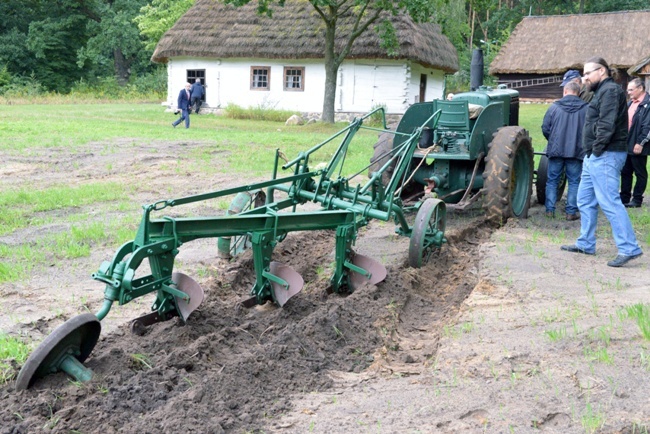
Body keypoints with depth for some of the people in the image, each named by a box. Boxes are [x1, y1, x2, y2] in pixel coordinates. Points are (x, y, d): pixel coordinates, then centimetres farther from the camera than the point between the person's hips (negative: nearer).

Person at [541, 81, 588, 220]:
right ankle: (571, 212, 5)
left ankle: (550, 209, 10)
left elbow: (545, 128, -1)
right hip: (576, 151, 0)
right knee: (574, 182, 7)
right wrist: (583, 143, 14)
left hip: (556, 150, 1)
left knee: (552, 180, 11)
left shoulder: (554, 107, -1)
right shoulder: (586, 108, -2)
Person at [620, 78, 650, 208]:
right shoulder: (630, 103, 14)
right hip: (626, 144, 8)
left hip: (638, 146, -8)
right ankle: (624, 197, 23)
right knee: (625, 172, 14)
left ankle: (637, 200, 11)